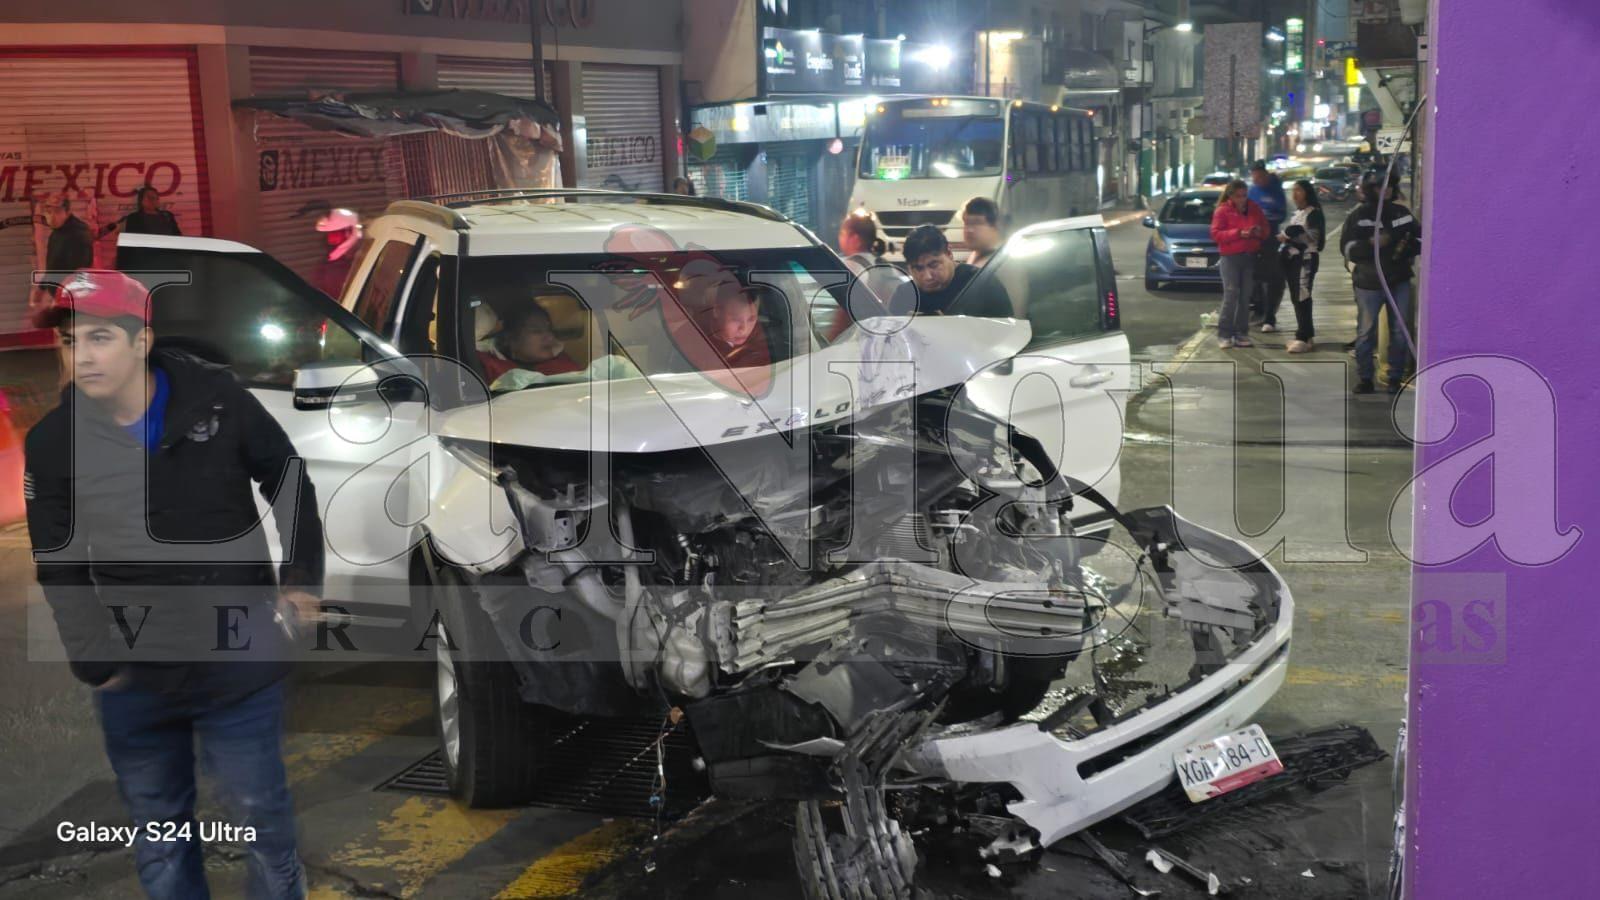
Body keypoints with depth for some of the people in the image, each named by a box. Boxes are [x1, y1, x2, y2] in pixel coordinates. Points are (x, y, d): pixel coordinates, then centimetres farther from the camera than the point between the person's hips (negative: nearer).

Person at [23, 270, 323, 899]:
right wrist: (96, 664, -3)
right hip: (133, 677, 3)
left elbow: (287, 481, 3)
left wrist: (302, 578, 2)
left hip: (240, 662, -2)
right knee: (156, 833, 17)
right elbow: (59, 569, 1)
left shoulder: (215, 397, -11)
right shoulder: (51, 443, -5)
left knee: (261, 819, 9)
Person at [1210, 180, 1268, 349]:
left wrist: (1259, 232, -8)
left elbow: (1265, 228, 17)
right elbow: (1215, 234, -11)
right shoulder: (1222, 210, -4)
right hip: (1230, 257, -5)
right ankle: (1224, 334, -8)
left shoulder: (1254, 208, 9)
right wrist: (1239, 233, -20)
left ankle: (1241, 333, 12)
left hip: (1251, 257, 5)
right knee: (1231, 294, -12)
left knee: (1245, 296, 6)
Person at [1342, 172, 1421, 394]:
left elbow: (1420, 237, 15)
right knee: (1366, 332, 2)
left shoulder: (1402, 213, 8)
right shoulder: (1357, 217, -4)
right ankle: (1364, 378, 11)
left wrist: (1408, 247, -7)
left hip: (1399, 282, 3)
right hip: (1369, 284, -3)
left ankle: (1396, 378, 13)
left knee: (1399, 332, 4)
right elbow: (1348, 249, -11)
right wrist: (1372, 243, -27)